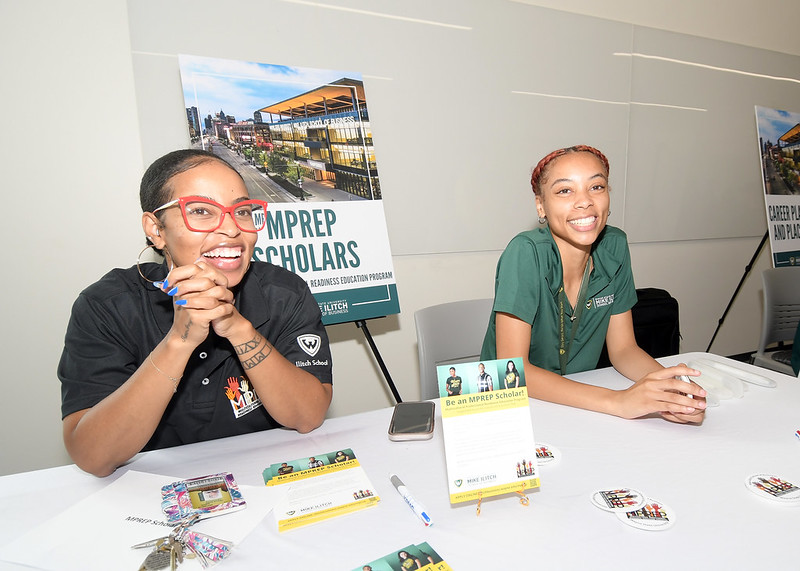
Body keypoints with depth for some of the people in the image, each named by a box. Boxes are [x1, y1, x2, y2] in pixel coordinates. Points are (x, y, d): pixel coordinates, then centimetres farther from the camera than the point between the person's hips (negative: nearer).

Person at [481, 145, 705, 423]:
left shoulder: (614, 248, -5)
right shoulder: (527, 253, -21)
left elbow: (623, 349, 2)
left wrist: (671, 385, -18)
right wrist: (616, 401, -31)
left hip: (579, 406, 5)